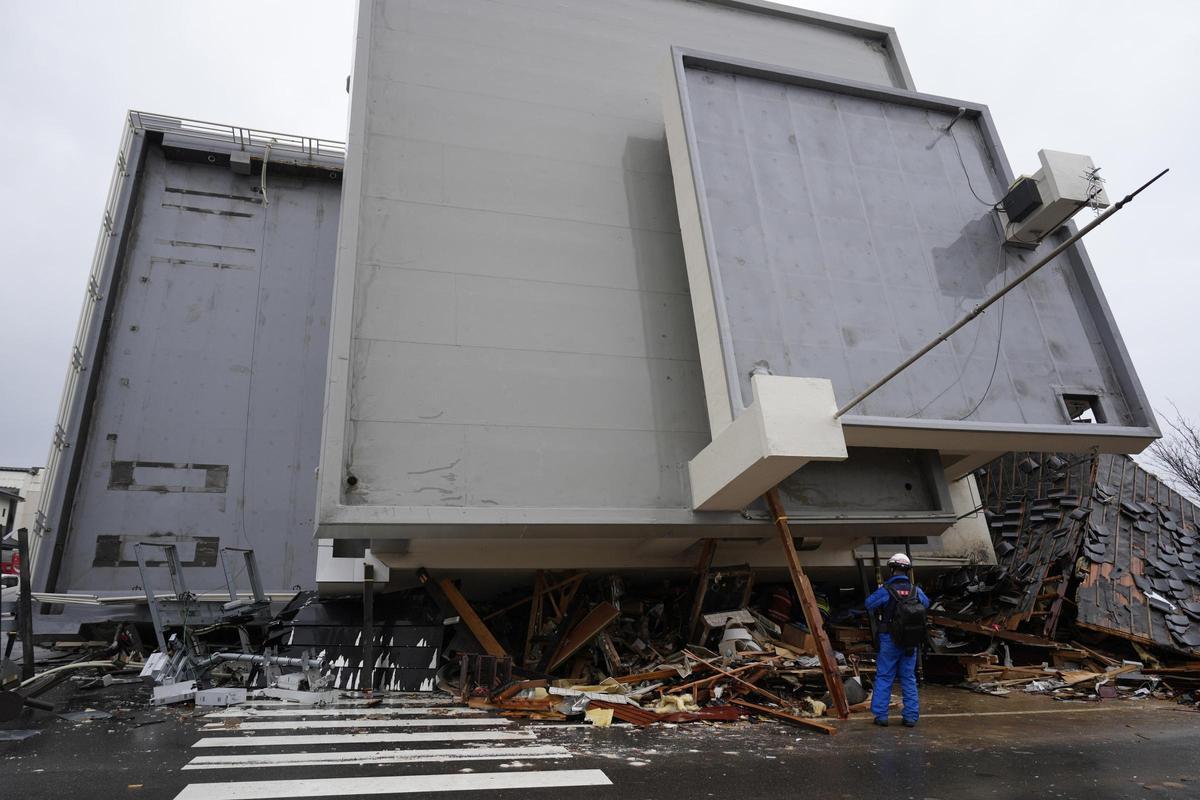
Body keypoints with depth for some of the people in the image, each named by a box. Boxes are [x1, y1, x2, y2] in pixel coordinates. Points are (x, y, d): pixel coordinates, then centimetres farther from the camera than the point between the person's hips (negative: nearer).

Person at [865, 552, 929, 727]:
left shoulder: (886, 590, -14)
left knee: (884, 677, 6)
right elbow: (926, 603, 19)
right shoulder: (916, 590, -2)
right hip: (911, 641, 3)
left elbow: (869, 604, -1)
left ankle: (881, 715, 8)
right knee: (909, 678, 13)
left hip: (890, 640, -3)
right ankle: (911, 716, 15)